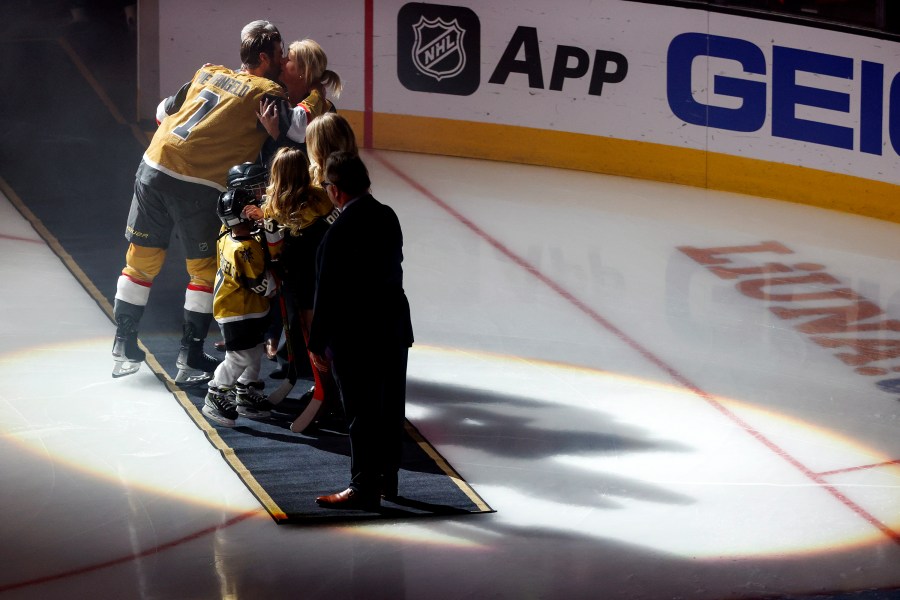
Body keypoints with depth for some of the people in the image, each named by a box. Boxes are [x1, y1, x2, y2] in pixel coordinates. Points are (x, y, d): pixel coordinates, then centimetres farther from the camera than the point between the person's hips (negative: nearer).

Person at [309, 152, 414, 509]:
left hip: (356, 338, -8)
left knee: (362, 414, 2)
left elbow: (329, 292, -17)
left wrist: (318, 343, -10)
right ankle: (387, 478, 28)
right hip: (394, 329, 8)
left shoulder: (342, 230, -21)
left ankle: (364, 488, 9)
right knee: (390, 408, 16)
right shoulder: (387, 217, 1)